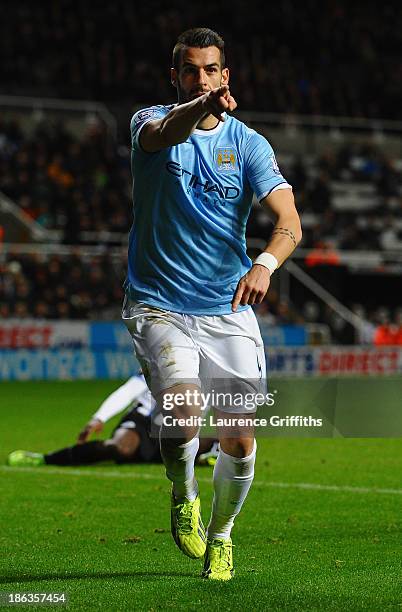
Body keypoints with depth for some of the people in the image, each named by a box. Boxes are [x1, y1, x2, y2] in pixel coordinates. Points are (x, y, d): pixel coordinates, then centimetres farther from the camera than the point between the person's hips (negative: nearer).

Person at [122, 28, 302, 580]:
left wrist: (266, 263, -34)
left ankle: (220, 535, 28)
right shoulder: (150, 122, -2)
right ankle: (183, 495, 9)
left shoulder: (248, 143, 1)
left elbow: (289, 220, -12)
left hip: (228, 312, 2)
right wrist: (204, 106, -52)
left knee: (239, 441, -2)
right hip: (158, 306, -2)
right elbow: (165, 133, -29)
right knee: (184, 409, -24)